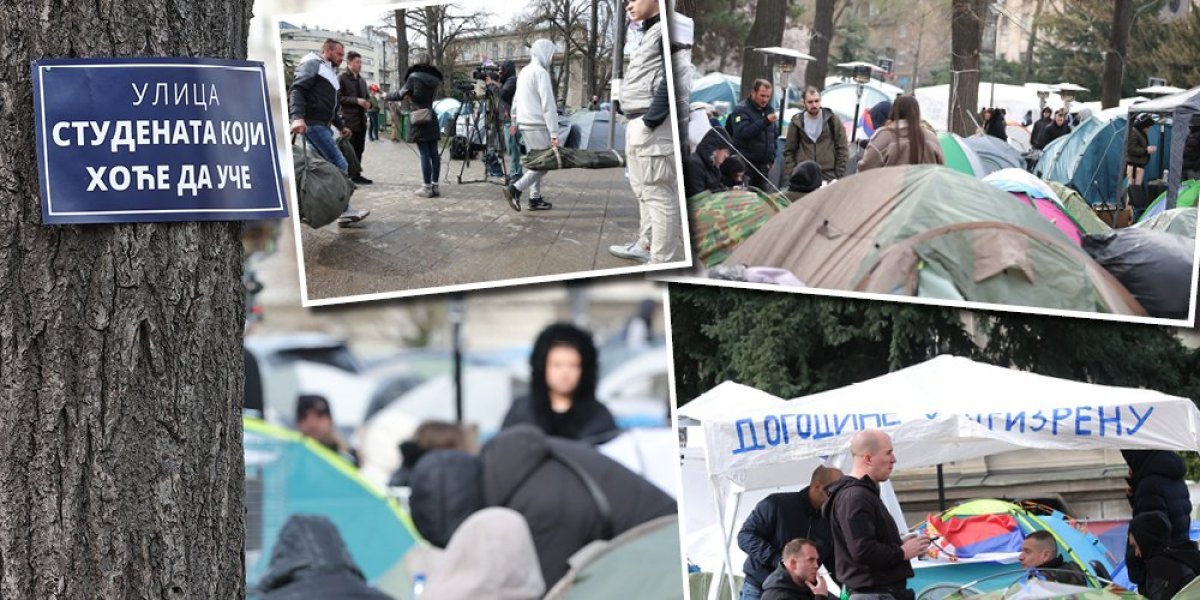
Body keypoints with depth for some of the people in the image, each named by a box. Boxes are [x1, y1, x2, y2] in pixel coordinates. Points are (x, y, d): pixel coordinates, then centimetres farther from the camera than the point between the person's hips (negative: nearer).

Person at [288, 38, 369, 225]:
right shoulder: (312, 64, -4)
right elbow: (296, 90, -17)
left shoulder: (329, 72, 27)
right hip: (313, 124, -10)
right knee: (340, 165, -12)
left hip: (323, 125, 10)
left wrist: (340, 126, 29)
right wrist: (297, 117, -31)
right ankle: (345, 212, -9)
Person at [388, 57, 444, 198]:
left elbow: (402, 94, -3)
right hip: (431, 119, 6)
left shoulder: (414, 77, -7)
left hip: (419, 119, -6)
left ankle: (427, 188, -8)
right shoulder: (433, 80, 9)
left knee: (424, 154, -7)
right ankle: (435, 186, 7)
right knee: (434, 154, 6)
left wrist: (386, 95, 14)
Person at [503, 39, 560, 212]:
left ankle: (535, 198, 13)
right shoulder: (540, 72, -13)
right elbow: (548, 105, -17)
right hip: (538, 125, -9)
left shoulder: (523, 72, 16)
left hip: (525, 124, 9)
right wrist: (554, 133, -19)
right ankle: (515, 189, -17)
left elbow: (516, 100, 22)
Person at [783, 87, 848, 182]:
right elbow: (789, 151, 10)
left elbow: (842, 149, 4)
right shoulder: (796, 123, 5)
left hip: (828, 177, -1)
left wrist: (839, 175, -3)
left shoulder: (832, 120, 2)